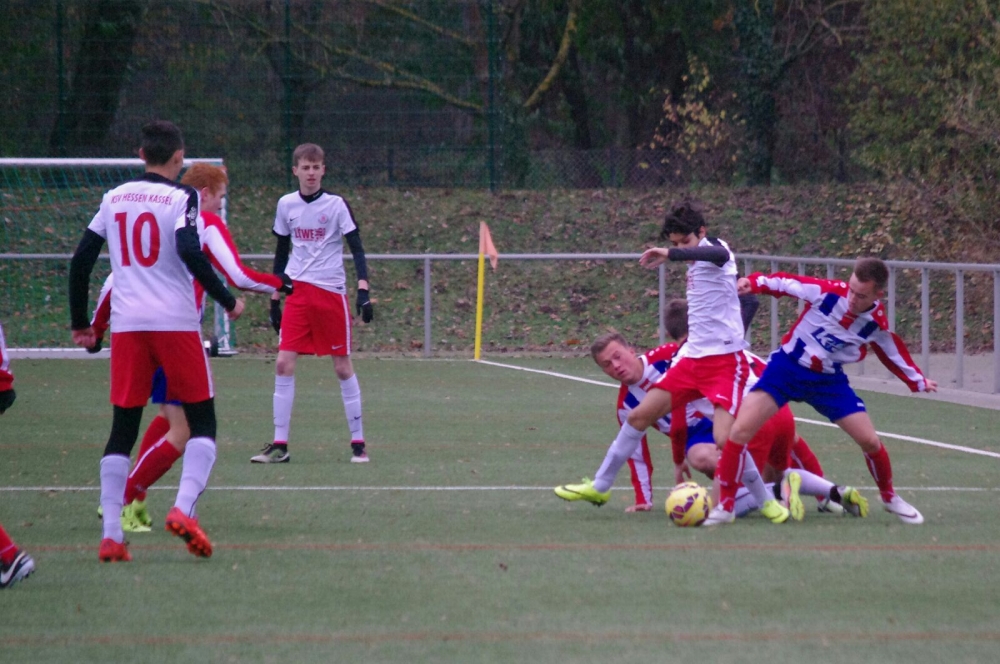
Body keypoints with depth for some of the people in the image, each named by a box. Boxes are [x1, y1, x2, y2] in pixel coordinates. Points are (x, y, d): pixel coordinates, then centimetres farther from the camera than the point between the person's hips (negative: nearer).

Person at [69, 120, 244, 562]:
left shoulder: (114, 198, 12)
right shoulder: (182, 198, -3)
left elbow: (81, 260, 12)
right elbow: (190, 251, -18)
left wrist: (80, 323, 20)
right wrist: (227, 301, -9)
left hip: (126, 325, 4)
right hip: (176, 322, -4)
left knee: (122, 429, 7)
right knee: (202, 422, 6)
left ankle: (111, 535, 0)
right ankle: (183, 509, -15)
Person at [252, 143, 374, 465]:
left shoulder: (337, 205, -4)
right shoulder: (286, 205, 6)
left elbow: (356, 248, -7)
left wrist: (363, 290, -19)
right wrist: (274, 297, 14)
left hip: (332, 292, -3)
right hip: (297, 292, 3)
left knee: (343, 366, 0)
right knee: (284, 363, -7)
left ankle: (358, 442, 10)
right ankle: (279, 445, -3)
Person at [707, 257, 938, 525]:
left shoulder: (877, 324, -11)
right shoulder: (826, 292, -21)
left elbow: (893, 353, 9)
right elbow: (783, 282, -14)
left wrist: (918, 381, 21)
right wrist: (754, 282, -32)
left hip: (828, 380, 2)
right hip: (786, 368, -2)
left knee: (870, 441, -2)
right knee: (740, 430, -18)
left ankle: (889, 497, 28)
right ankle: (725, 506, -6)